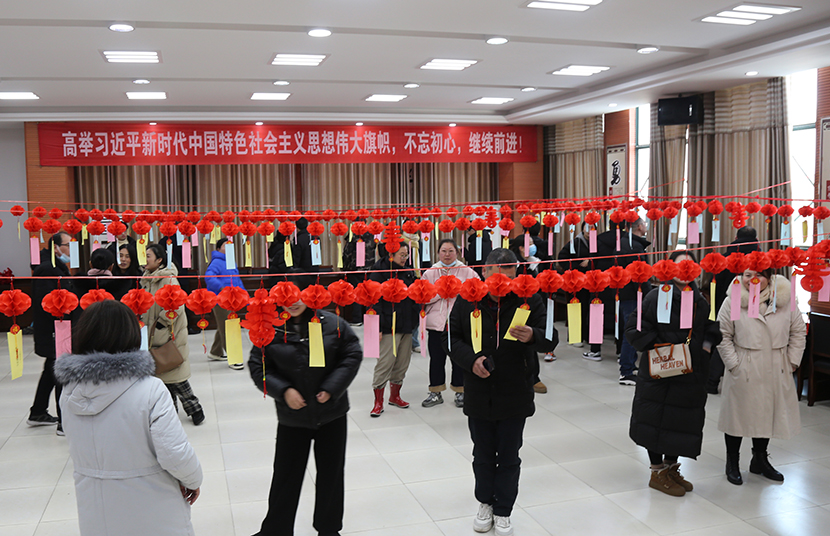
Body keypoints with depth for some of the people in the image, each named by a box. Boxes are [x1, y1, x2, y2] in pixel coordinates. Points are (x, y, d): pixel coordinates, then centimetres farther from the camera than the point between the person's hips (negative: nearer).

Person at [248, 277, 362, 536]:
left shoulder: (332, 323, -8)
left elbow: (353, 355, -3)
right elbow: (257, 367, -3)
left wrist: (331, 388, -11)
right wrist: (283, 391, -16)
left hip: (331, 411, 1)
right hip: (292, 416, -1)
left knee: (331, 472, 14)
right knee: (286, 475, 8)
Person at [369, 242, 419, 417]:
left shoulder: (407, 272, 13)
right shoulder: (380, 271, -8)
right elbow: (375, 299, -12)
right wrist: (377, 326, -17)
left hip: (406, 324, 7)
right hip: (389, 325, -7)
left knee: (403, 361, 11)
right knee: (385, 361, -8)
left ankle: (395, 395, 27)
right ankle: (378, 402, 3)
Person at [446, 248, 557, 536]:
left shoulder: (529, 299, -8)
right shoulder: (467, 299, -6)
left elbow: (551, 339, -8)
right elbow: (451, 337, 1)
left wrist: (532, 336, -31)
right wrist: (470, 359, -15)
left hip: (515, 394, -1)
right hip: (478, 393, 1)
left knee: (509, 456, 11)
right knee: (483, 454, 17)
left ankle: (503, 510, 29)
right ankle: (485, 502, 38)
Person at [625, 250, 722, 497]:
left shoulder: (700, 300, 8)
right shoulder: (656, 297, -12)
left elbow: (711, 328, 22)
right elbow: (634, 327, -14)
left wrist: (707, 345, 5)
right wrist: (654, 346, -20)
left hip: (690, 374, 6)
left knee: (682, 420, 14)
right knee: (656, 420, 3)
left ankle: (671, 467, 31)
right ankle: (658, 472, 19)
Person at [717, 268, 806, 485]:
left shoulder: (784, 299, -1)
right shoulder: (733, 302, -7)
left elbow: (799, 331, 8)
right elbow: (723, 336, -3)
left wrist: (792, 361, 3)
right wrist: (734, 364, -8)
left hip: (775, 372, 3)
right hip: (743, 373, -3)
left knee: (767, 413, 15)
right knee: (738, 414, 7)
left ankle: (760, 459, 36)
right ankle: (732, 462, 25)